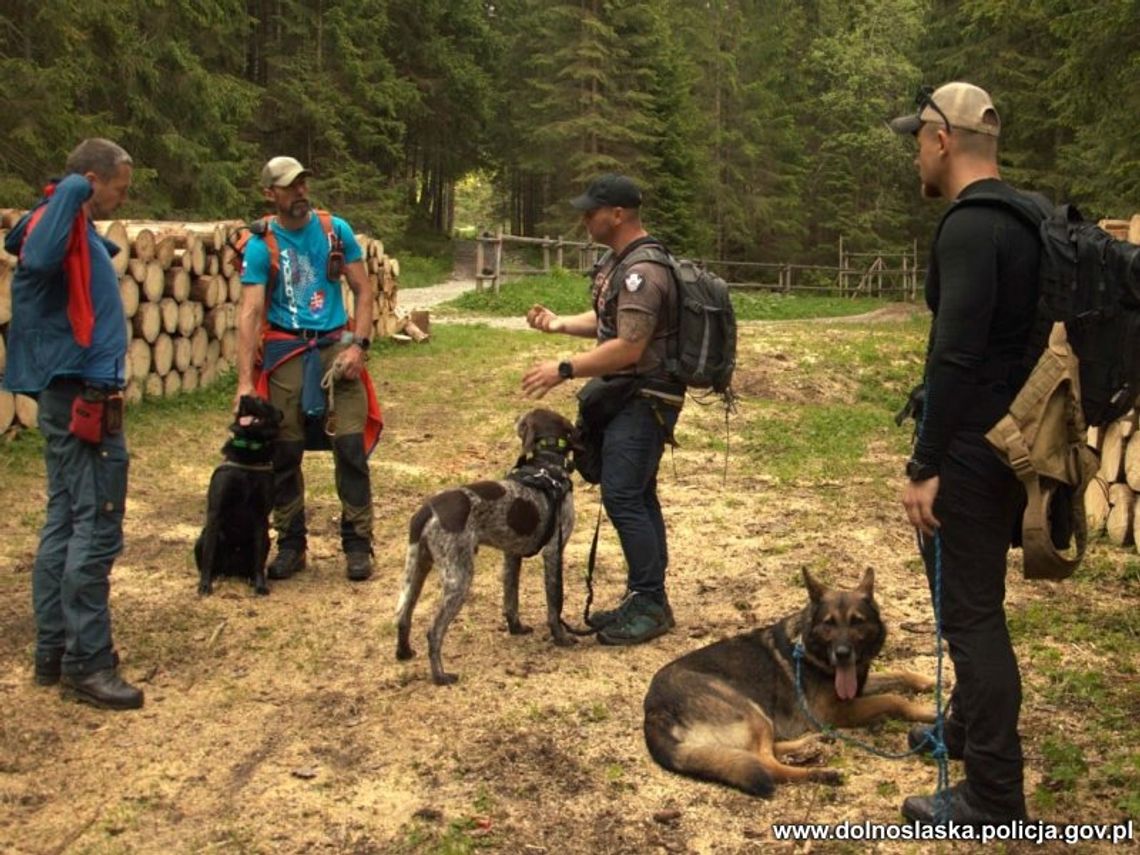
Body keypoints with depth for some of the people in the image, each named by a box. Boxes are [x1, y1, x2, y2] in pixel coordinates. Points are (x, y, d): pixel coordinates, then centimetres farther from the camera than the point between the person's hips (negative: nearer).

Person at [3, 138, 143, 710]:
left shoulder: (80, 232, 15)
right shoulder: (64, 223, -14)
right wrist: (70, 192, -26)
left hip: (70, 397, 10)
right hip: (82, 397, -10)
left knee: (64, 525, 13)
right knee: (95, 530, -6)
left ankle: (54, 652, 20)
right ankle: (85, 664, 0)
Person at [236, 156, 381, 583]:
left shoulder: (336, 230, 2)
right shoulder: (260, 246, -4)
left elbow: (363, 289, 6)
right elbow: (249, 312, -11)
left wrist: (358, 345, -7)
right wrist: (245, 381, -20)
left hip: (336, 343, 1)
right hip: (286, 351, -1)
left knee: (351, 445, -5)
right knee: (284, 451, 3)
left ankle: (358, 543, 5)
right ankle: (291, 544, 18)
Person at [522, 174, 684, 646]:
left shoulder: (642, 273, -22)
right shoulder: (617, 259, 12)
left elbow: (628, 347, -27)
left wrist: (565, 369, -23)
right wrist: (559, 323, 8)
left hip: (645, 399, -11)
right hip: (628, 395, 11)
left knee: (623, 496, -11)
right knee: (637, 496, 13)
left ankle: (651, 604, -2)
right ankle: (643, 600, 21)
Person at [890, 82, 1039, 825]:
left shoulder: (970, 226, -19)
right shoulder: (1020, 219, 13)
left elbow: (956, 355, -26)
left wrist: (926, 466, -24)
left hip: (972, 449, -10)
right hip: (1009, 438, 10)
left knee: (970, 612, -4)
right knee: (975, 600, 24)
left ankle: (994, 797, 4)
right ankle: (969, 727, 42)